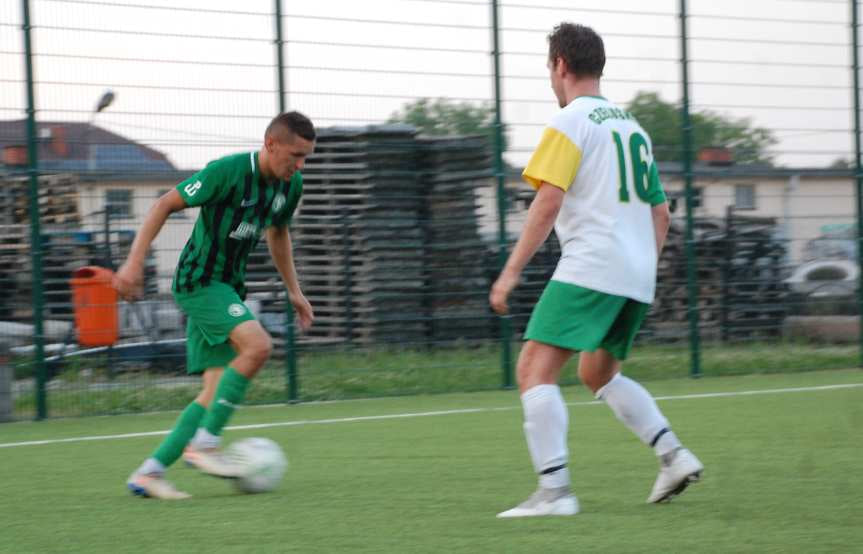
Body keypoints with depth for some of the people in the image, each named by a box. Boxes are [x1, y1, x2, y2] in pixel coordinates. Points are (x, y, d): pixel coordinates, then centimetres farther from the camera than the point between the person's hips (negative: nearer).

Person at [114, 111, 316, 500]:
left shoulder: (290, 186, 3)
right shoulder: (228, 172, -20)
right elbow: (165, 205, -14)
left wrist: (294, 291, 21)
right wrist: (134, 262, -20)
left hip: (228, 288, 8)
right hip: (198, 281, -8)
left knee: (218, 391, -1)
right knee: (258, 345, -27)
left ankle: (149, 472, 3)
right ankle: (204, 443, -18)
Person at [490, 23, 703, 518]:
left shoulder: (570, 124, -4)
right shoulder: (632, 127, 20)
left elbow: (547, 203, -15)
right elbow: (661, 212, 22)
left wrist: (511, 272, -14)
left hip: (589, 268, -9)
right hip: (637, 274, 9)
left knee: (535, 367, -11)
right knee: (598, 372, 25)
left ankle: (555, 491, -23)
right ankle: (673, 455, 10)